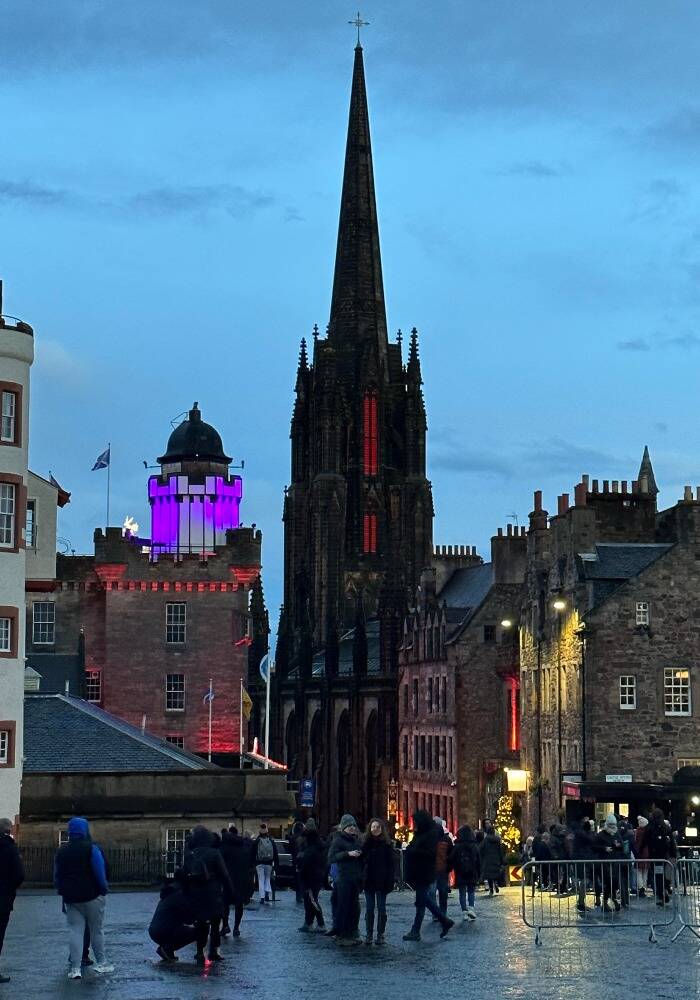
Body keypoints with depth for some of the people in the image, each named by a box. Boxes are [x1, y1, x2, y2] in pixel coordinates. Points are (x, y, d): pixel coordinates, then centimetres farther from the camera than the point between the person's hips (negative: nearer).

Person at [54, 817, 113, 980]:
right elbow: (100, 873, -13)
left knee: (75, 931, 2)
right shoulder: (91, 848, -10)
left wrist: (63, 892, 18)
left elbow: (57, 876, 11)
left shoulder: (61, 851, 6)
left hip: (71, 898, 4)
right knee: (96, 930, 9)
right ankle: (100, 962, 18)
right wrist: (103, 891, -3)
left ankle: (75, 968, -5)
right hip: (92, 896, -4)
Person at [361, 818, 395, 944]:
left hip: (381, 881, -2)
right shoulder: (366, 843, 5)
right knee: (369, 908, 5)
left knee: (381, 908, 4)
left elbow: (390, 864, -2)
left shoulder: (386, 844, -1)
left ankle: (380, 934, 10)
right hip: (368, 880, 2)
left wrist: (390, 881, -9)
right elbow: (361, 861, 5)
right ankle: (368, 934, 10)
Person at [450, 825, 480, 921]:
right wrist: (479, 874, 12)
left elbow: (452, 861, -7)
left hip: (460, 875, -2)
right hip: (472, 875, 2)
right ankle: (471, 908, -9)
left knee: (462, 893, 6)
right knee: (471, 892, 12)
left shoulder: (457, 847, -9)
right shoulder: (474, 847, 0)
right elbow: (479, 862, 5)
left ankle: (464, 912, 2)